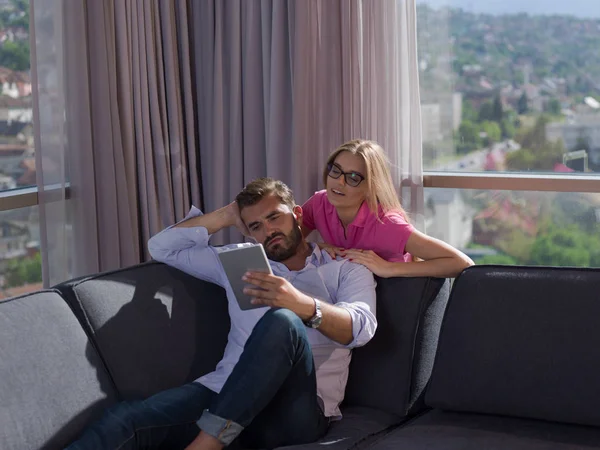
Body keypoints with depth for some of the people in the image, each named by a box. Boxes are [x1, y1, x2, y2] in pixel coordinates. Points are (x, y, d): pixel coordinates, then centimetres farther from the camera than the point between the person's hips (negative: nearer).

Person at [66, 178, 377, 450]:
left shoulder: (346, 268, 13)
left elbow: (361, 328, -8)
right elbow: (163, 247, 30)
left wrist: (304, 305, -28)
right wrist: (226, 216, 23)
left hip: (294, 411, -3)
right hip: (225, 394, 4)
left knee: (283, 322, -37)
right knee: (125, 420, -26)